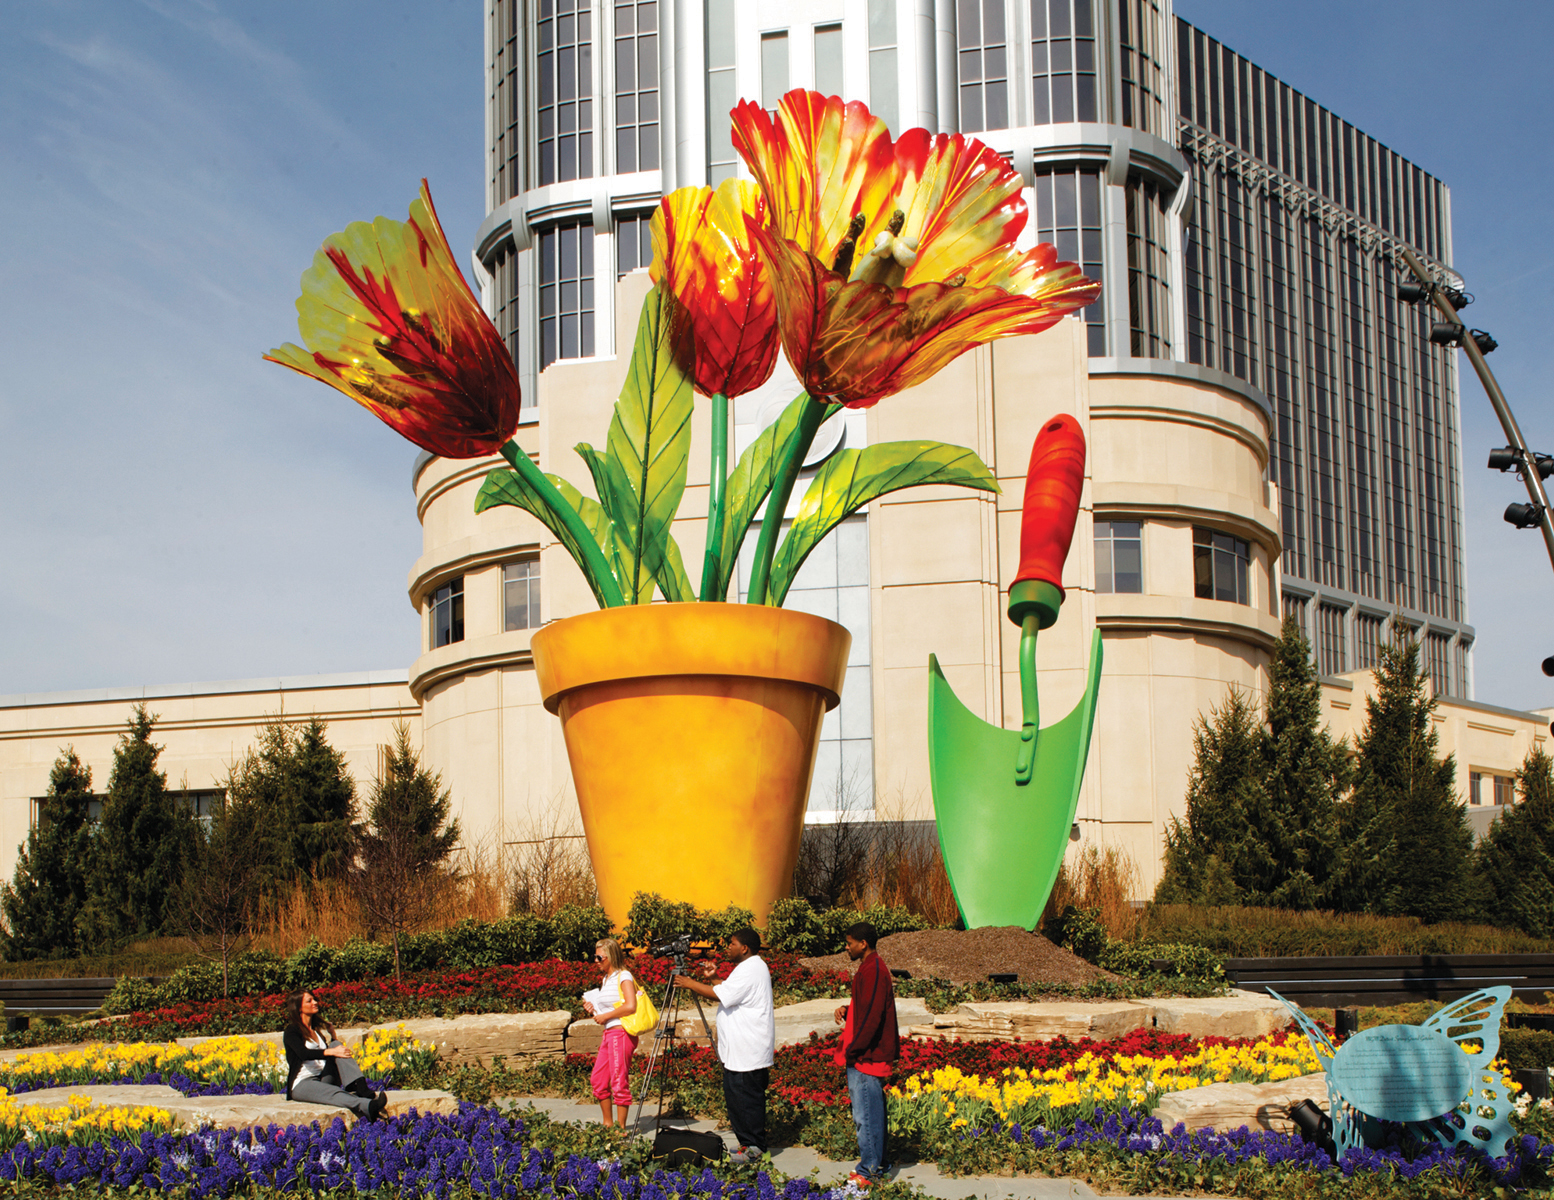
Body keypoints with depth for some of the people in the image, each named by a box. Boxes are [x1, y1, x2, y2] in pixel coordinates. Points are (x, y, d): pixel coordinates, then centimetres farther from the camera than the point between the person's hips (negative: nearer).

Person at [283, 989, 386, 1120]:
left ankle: (361, 1088, -38)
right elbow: (304, 1054, -24)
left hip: (324, 1079, 7)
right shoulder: (291, 1031, -5)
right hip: (302, 1084, -7)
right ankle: (368, 1107, -69)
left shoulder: (319, 1027, 18)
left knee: (336, 1044, -16)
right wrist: (331, 1052, -37)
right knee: (334, 1093, -37)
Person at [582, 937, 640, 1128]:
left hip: (621, 1033, -10)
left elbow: (630, 1006, -21)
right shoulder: (606, 979, 17)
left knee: (619, 1082, -6)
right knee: (598, 1079, 11)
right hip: (609, 1034, 10)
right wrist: (593, 1009, 6)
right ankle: (608, 1123, 21)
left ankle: (620, 1127, 0)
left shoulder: (624, 976, -10)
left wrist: (605, 1016, -13)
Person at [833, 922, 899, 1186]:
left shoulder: (872, 971, -18)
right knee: (872, 1114, 15)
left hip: (867, 1056, -11)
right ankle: (876, 1165, 21)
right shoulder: (870, 968, 15)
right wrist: (847, 1009, 6)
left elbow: (870, 1018, -23)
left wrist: (851, 1052, -17)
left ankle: (869, 1172, 0)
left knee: (866, 1115, -5)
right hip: (867, 1055, 11)